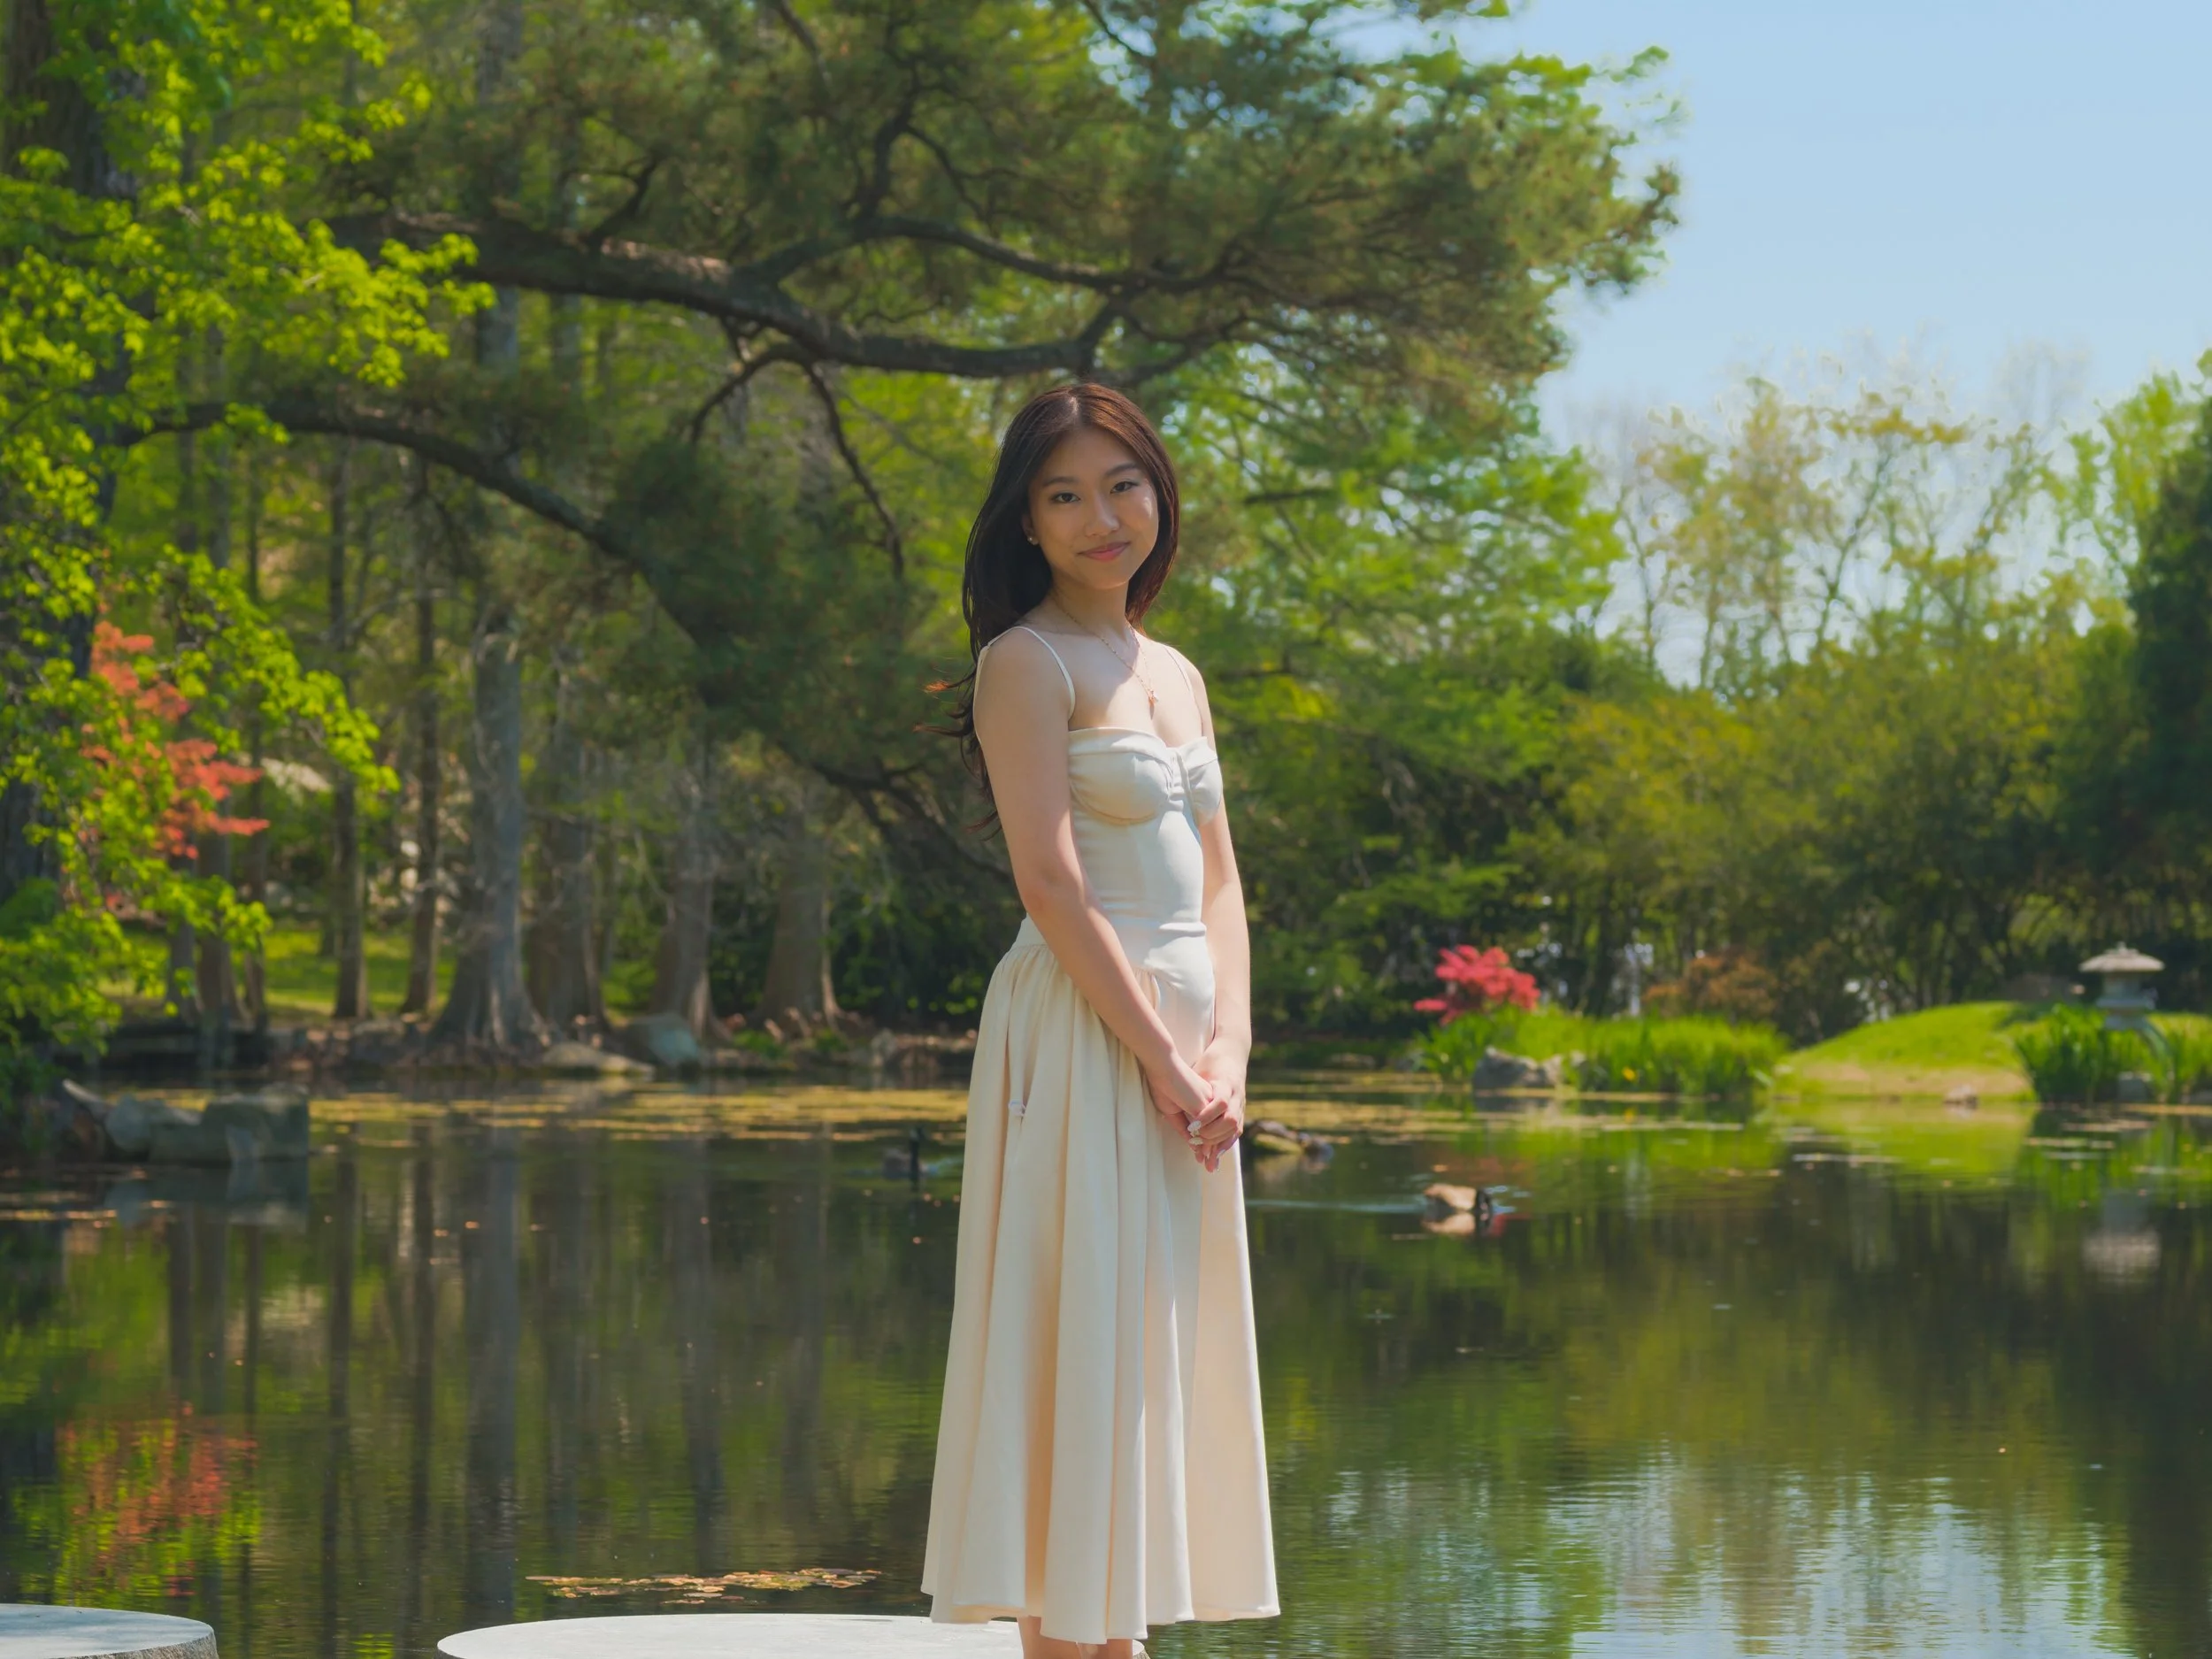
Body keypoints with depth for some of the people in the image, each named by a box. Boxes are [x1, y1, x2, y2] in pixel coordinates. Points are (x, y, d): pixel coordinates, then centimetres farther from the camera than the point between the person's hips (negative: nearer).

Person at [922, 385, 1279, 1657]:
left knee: (1162, 1364, 8)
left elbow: (1217, 884, 13)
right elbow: (1053, 886, -14)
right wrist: (1165, 1063, -16)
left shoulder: (1177, 675, 17)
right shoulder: (1029, 661, -6)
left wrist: (1228, 1051, -2)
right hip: (1083, 1039, -8)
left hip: (1184, 1044, 8)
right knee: (1087, 1353, -9)